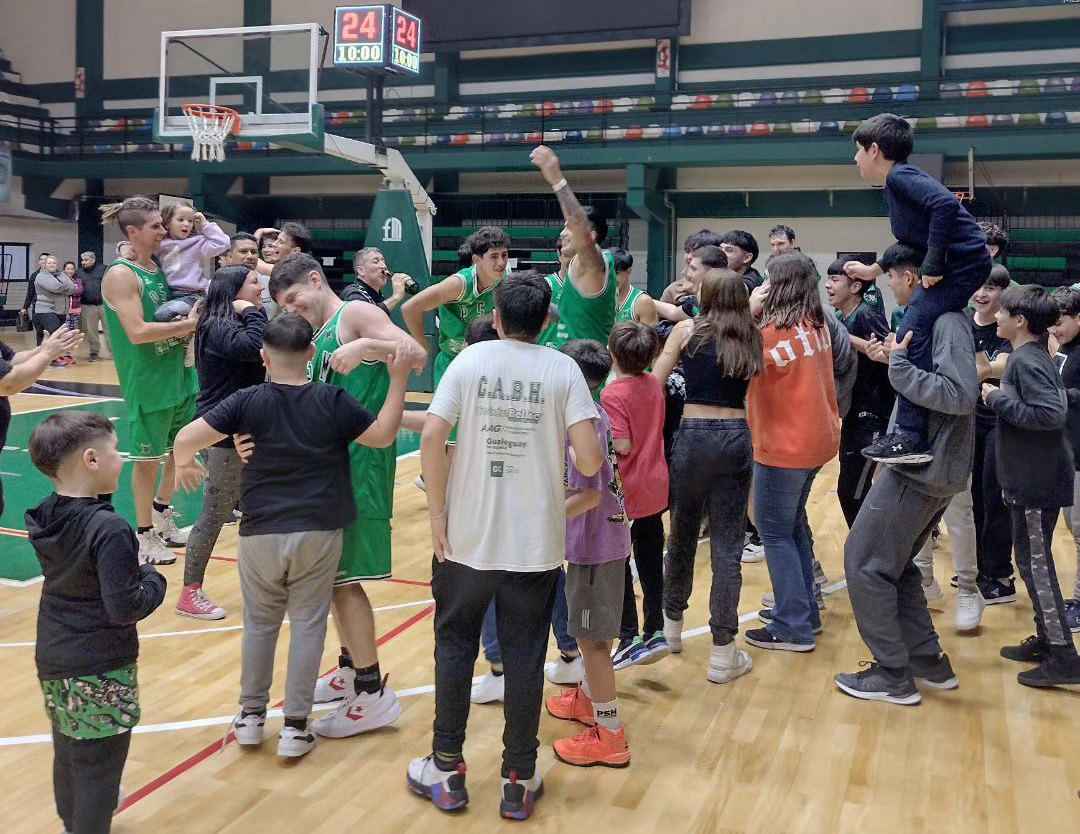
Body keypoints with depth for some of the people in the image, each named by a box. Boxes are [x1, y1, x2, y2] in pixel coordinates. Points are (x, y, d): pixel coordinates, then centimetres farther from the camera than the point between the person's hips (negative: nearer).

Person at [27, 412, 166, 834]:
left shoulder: (45, 518, -1)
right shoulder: (109, 529, -26)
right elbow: (125, 608, -25)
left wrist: (131, 570, 9)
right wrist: (153, 578, -9)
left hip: (52, 659, 9)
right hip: (101, 670, -9)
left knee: (67, 753, 27)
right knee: (98, 766, 5)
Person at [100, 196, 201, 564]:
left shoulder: (160, 266, 8)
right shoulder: (121, 274, -16)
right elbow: (137, 332, -25)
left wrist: (195, 314, 0)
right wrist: (188, 324, -20)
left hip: (179, 373, 8)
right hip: (147, 381, -8)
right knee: (148, 458, 4)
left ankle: (162, 515, 38)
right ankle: (145, 534, 20)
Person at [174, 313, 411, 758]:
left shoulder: (248, 401, -7)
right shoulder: (332, 400, -7)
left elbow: (186, 438, -12)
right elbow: (383, 436, 2)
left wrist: (184, 464, 10)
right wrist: (399, 378, 4)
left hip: (260, 533, 1)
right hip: (318, 533, 0)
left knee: (259, 623, 17)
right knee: (307, 625, 9)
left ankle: (251, 714, 28)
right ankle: (295, 726, 13)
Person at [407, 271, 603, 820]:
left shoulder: (470, 360, -2)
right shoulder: (563, 370, -3)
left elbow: (432, 436, -12)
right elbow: (589, 460, -13)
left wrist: (438, 515, -4)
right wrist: (570, 462, 10)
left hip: (467, 535, 0)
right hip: (535, 542, 0)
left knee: (454, 648, 16)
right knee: (524, 658, 11)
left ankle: (446, 772, 24)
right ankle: (519, 781, 20)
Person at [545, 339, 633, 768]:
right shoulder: (597, 415, 7)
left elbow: (589, 495, -24)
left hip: (594, 544, -9)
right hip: (607, 538, 9)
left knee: (591, 637, 0)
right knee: (593, 632, 23)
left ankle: (609, 736, 8)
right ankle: (589, 698, 41)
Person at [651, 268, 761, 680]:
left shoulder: (687, 330, 1)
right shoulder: (751, 338, 8)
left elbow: (654, 383, -2)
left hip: (693, 436, -1)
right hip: (736, 439, 1)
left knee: (683, 534, 17)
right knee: (727, 546, 2)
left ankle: (672, 624, 35)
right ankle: (723, 653, 4)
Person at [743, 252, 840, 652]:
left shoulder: (775, 330, -19)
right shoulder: (817, 325, 7)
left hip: (784, 445, -9)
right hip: (814, 438, 9)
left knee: (775, 532, 0)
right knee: (793, 525, 19)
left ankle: (793, 628, 3)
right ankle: (804, 611, 27)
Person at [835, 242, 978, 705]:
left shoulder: (947, 321, -17)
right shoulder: (935, 318, 12)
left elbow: (961, 395, -27)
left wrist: (899, 365, -23)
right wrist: (897, 358, 4)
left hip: (924, 468, -10)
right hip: (926, 463, 10)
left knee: (864, 560, -2)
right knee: (892, 561, 18)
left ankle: (893, 675, 6)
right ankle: (928, 662, 24)